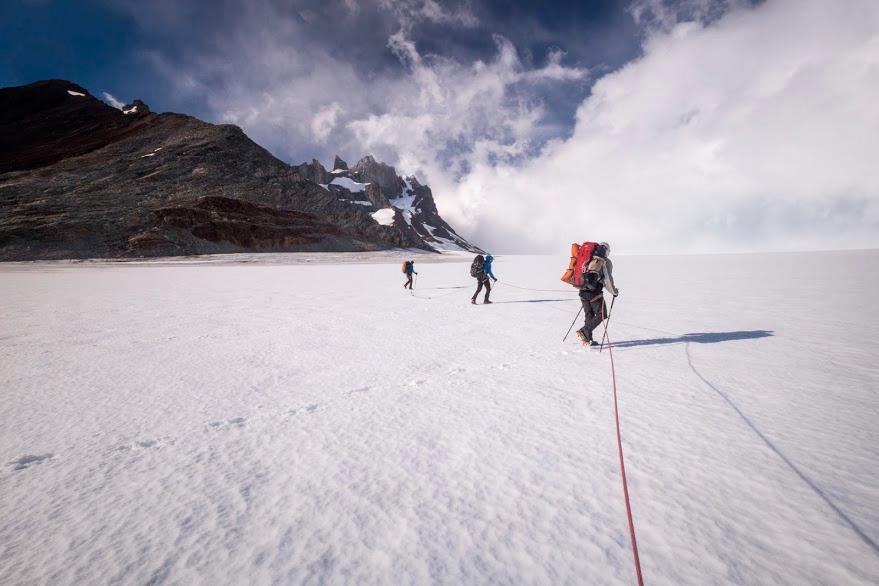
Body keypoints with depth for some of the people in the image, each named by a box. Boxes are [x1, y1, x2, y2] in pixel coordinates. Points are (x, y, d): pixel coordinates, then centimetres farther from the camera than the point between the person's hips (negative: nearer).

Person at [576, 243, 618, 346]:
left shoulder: (589, 261, 16)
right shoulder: (606, 262, -1)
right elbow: (608, 279, -5)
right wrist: (614, 291, 7)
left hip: (583, 292, 6)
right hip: (594, 293, -6)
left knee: (589, 315, 14)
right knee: (601, 314, 6)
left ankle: (588, 339, 15)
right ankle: (584, 331, -8)